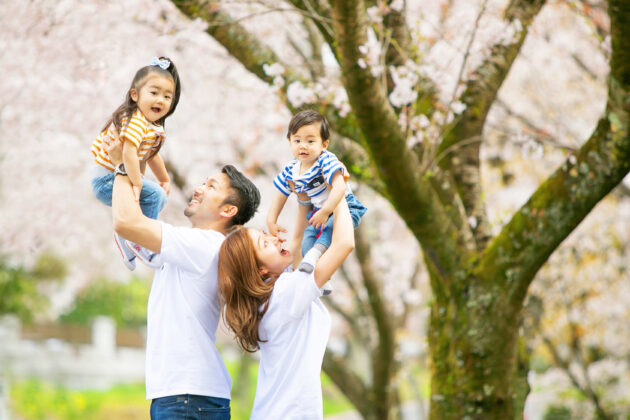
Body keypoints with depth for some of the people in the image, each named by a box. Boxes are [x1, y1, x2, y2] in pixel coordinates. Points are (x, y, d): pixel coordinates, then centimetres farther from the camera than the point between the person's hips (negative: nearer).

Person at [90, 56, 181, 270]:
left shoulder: (155, 127, 7)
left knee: (159, 197, 24)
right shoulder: (136, 121, -26)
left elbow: (152, 155, 24)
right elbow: (128, 152, -38)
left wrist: (165, 179, 31)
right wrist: (136, 184, -35)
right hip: (106, 180, -11)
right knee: (154, 195, -22)